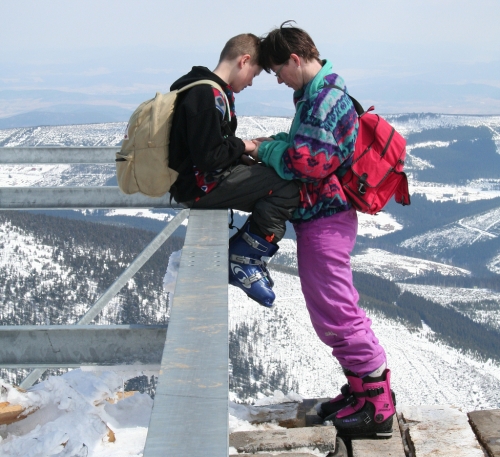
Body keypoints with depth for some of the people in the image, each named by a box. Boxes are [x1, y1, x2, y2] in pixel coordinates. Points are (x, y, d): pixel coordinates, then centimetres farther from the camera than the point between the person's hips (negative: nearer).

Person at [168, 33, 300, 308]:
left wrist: (243, 147, 8)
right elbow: (209, 156, -25)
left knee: (276, 179, 14)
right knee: (287, 190, -19)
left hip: (203, 178, 11)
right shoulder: (207, 95, -19)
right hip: (201, 185, -11)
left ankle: (244, 257, 7)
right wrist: (243, 147, -8)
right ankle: (241, 261, -9)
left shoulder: (208, 89, 14)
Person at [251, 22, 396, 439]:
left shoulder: (325, 98, -19)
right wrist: (275, 143, 5)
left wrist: (264, 150, -12)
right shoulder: (318, 93, 14)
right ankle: (361, 388, 25)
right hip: (320, 215, 11)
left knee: (336, 310, -7)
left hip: (325, 219, -11)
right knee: (329, 310, 16)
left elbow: (305, 161, -26)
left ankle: (378, 407, -2)